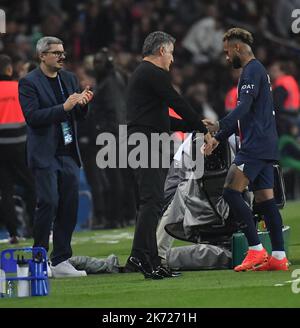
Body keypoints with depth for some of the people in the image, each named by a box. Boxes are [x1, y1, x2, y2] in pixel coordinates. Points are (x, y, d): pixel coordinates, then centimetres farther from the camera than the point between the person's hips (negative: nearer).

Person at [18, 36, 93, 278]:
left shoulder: (69, 79, 14)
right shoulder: (29, 83, -5)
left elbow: (79, 116, 15)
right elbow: (33, 116, -16)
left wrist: (82, 103, -7)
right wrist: (64, 107, -23)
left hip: (68, 153, 6)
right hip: (45, 155, -6)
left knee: (70, 206, 3)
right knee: (48, 203, -11)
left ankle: (61, 261, 9)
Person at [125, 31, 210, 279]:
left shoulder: (140, 74, 25)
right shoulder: (154, 74, -7)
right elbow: (179, 105, -8)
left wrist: (193, 126, 28)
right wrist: (204, 130, 2)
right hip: (148, 146, -10)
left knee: (152, 203, 9)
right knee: (152, 201, -15)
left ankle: (151, 262, 9)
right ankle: (140, 255, -22)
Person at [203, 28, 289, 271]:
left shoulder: (252, 71, -9)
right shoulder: (257, 71, 24)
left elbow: (244, 107, -23)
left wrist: (219, 126, -33)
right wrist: (219, 138, 28)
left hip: (255, 146, -10)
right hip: (265, 147, 10)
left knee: (231, 192, -13)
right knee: (265, 199, 6)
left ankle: (256, 251, -16)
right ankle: (279, 257, 2)